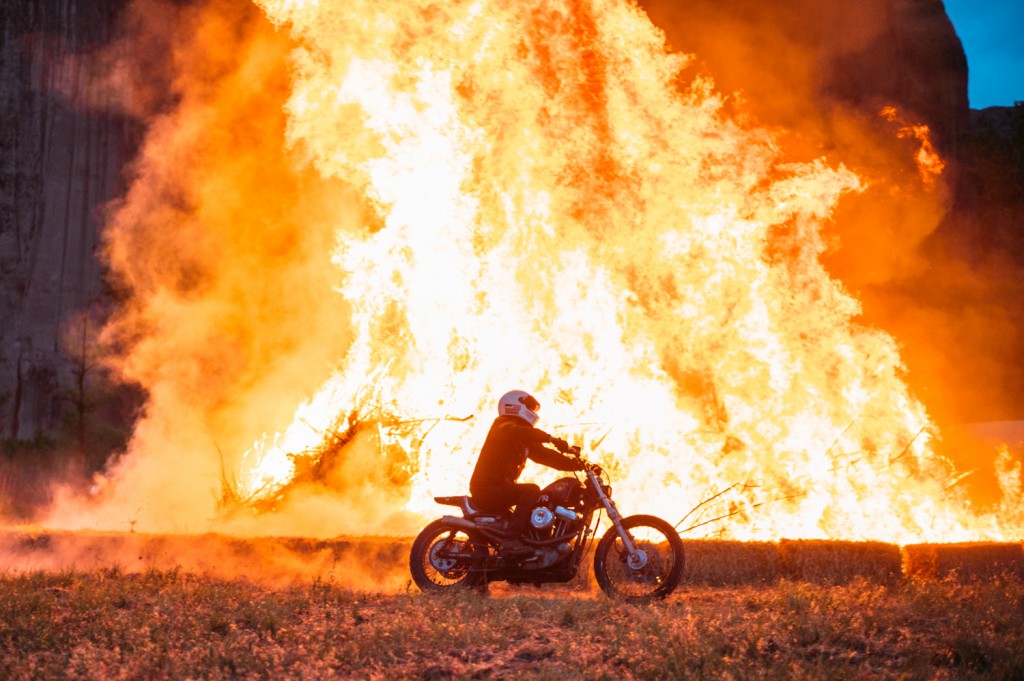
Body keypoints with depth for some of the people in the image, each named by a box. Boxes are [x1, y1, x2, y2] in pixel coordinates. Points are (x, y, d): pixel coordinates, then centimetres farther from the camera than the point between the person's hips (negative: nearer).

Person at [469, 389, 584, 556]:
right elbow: (522, 433, -29)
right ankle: (512, 541, -36)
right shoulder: (503, 427, -7)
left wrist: (575, 464, 0)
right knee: (531, 491, -27)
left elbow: (543, 455, 14)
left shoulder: (526, 441, 21)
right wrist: (552, 439, -40)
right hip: (487, 490, -10)